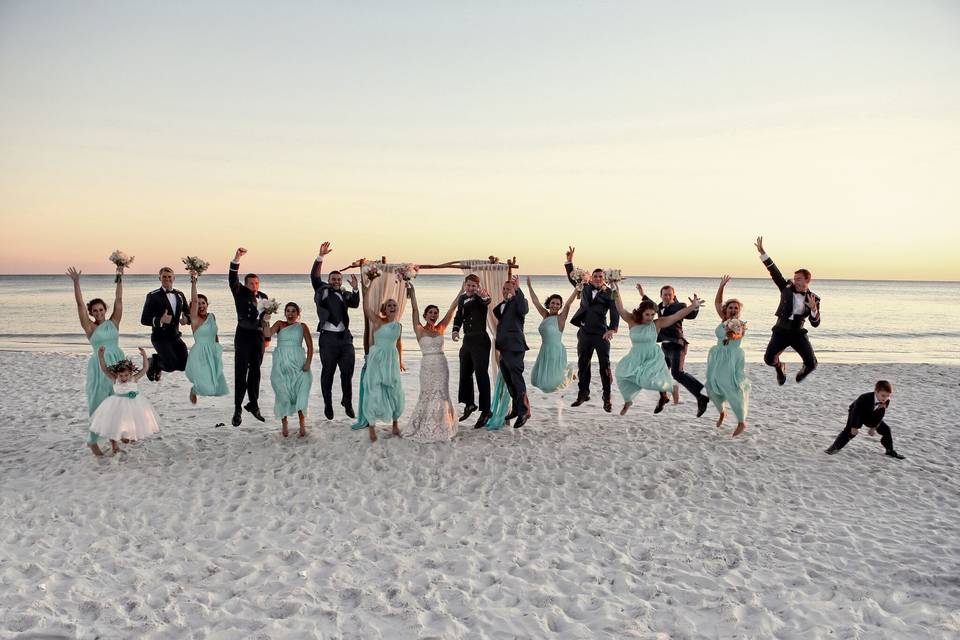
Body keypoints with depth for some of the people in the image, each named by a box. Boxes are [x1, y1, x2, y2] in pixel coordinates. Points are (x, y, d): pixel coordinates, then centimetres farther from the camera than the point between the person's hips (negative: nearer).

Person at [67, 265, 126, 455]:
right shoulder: (90, 327, -3)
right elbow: (80, 304, -10)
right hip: (99, 365, -3)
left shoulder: (114, 322, 5)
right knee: (98, 403, 0)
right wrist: (76, 282, -16)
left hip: (118, 363, 3)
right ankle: (92, 440, 8)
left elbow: (118, 300, 2)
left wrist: (119, 279, -2)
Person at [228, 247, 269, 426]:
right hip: (243, 336, -4)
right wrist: (236, 258, -29)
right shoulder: (240, 293, 0)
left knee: (255, 371, 12)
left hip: (258, 337, 4)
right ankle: (237, 410, -2)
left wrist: (267, 337, 14)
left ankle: (253, 404, 24)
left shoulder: (263, 297, 11)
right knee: (241, 372, -5)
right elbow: (232, 279, -17)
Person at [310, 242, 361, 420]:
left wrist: (355, 289, -23)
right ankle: (328, 405, 16)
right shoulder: (322, 290, 9)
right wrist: (320, 257, -14)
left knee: (347, 372, 5)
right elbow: (314, 276, -4)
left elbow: (355, 303, -6)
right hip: (328, 337, -2)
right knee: (328, 372, 5)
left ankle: (347, 403, 20)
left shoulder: (345, 295, 13)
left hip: (345, 337, 2)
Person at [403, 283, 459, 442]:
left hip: (442, 366, 3)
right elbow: (414, 309, -8)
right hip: (427, 366, -3)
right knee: (427, 396, 3)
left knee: (441, 395, 4)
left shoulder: (440, 328, 8)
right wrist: (412, 291, -14)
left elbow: (452, 309, 6)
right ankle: (424, 428, 16)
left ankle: (440, 428, 14)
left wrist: (462, 292, 4)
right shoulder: (420, 329, 0)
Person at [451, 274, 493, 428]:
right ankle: (469, 404, 34)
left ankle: (486, 410, -10)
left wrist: (484, 296, -58)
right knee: (465, 373, 17)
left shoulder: (481, 297, -10)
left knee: (481, 375, -12)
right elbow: (458, 316, 15)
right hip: (467, 340, 8)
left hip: (480, 340, -8)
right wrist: (455, 330, -4)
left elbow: (487, 301, -34)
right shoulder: (462, 298, 10)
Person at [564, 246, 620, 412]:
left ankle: (607, 398, 6)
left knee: (605, 366, -1)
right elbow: (572, 278, 16)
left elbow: (615, 312, -13)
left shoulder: (609, 293, -5)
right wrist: (569, 261, 4)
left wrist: (613, 329, -28)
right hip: (585, 334, 4)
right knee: (583, 365, 12)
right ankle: (583, 394, 26)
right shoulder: (585, 288, 8)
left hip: (601, 334, -4)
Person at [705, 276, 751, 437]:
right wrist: (722, 285, 0)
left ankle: (742, 422, 4)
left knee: (733, 389, -9)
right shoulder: (724, 320, 7)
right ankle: (722, 413, 34)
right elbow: (717, 303, 6)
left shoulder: (741, 324, -6)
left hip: (733, 358, -5)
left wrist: (733, 334, -47)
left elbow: (737, 336, -26)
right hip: (717, 357, 5)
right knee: (713, 387, 8)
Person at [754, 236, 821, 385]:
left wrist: (814, 309, -24)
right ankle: (780, 367, 25)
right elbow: (774, 271, -8)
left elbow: (815, 323, -4)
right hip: (781, 331, 0)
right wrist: (762, 252, -14)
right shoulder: (787, 288, -1)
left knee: (812, 363, -13)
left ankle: (803, 371, 27)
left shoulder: (814, 298, -2)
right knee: (769, 359, -14)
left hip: (798, 333, 0)